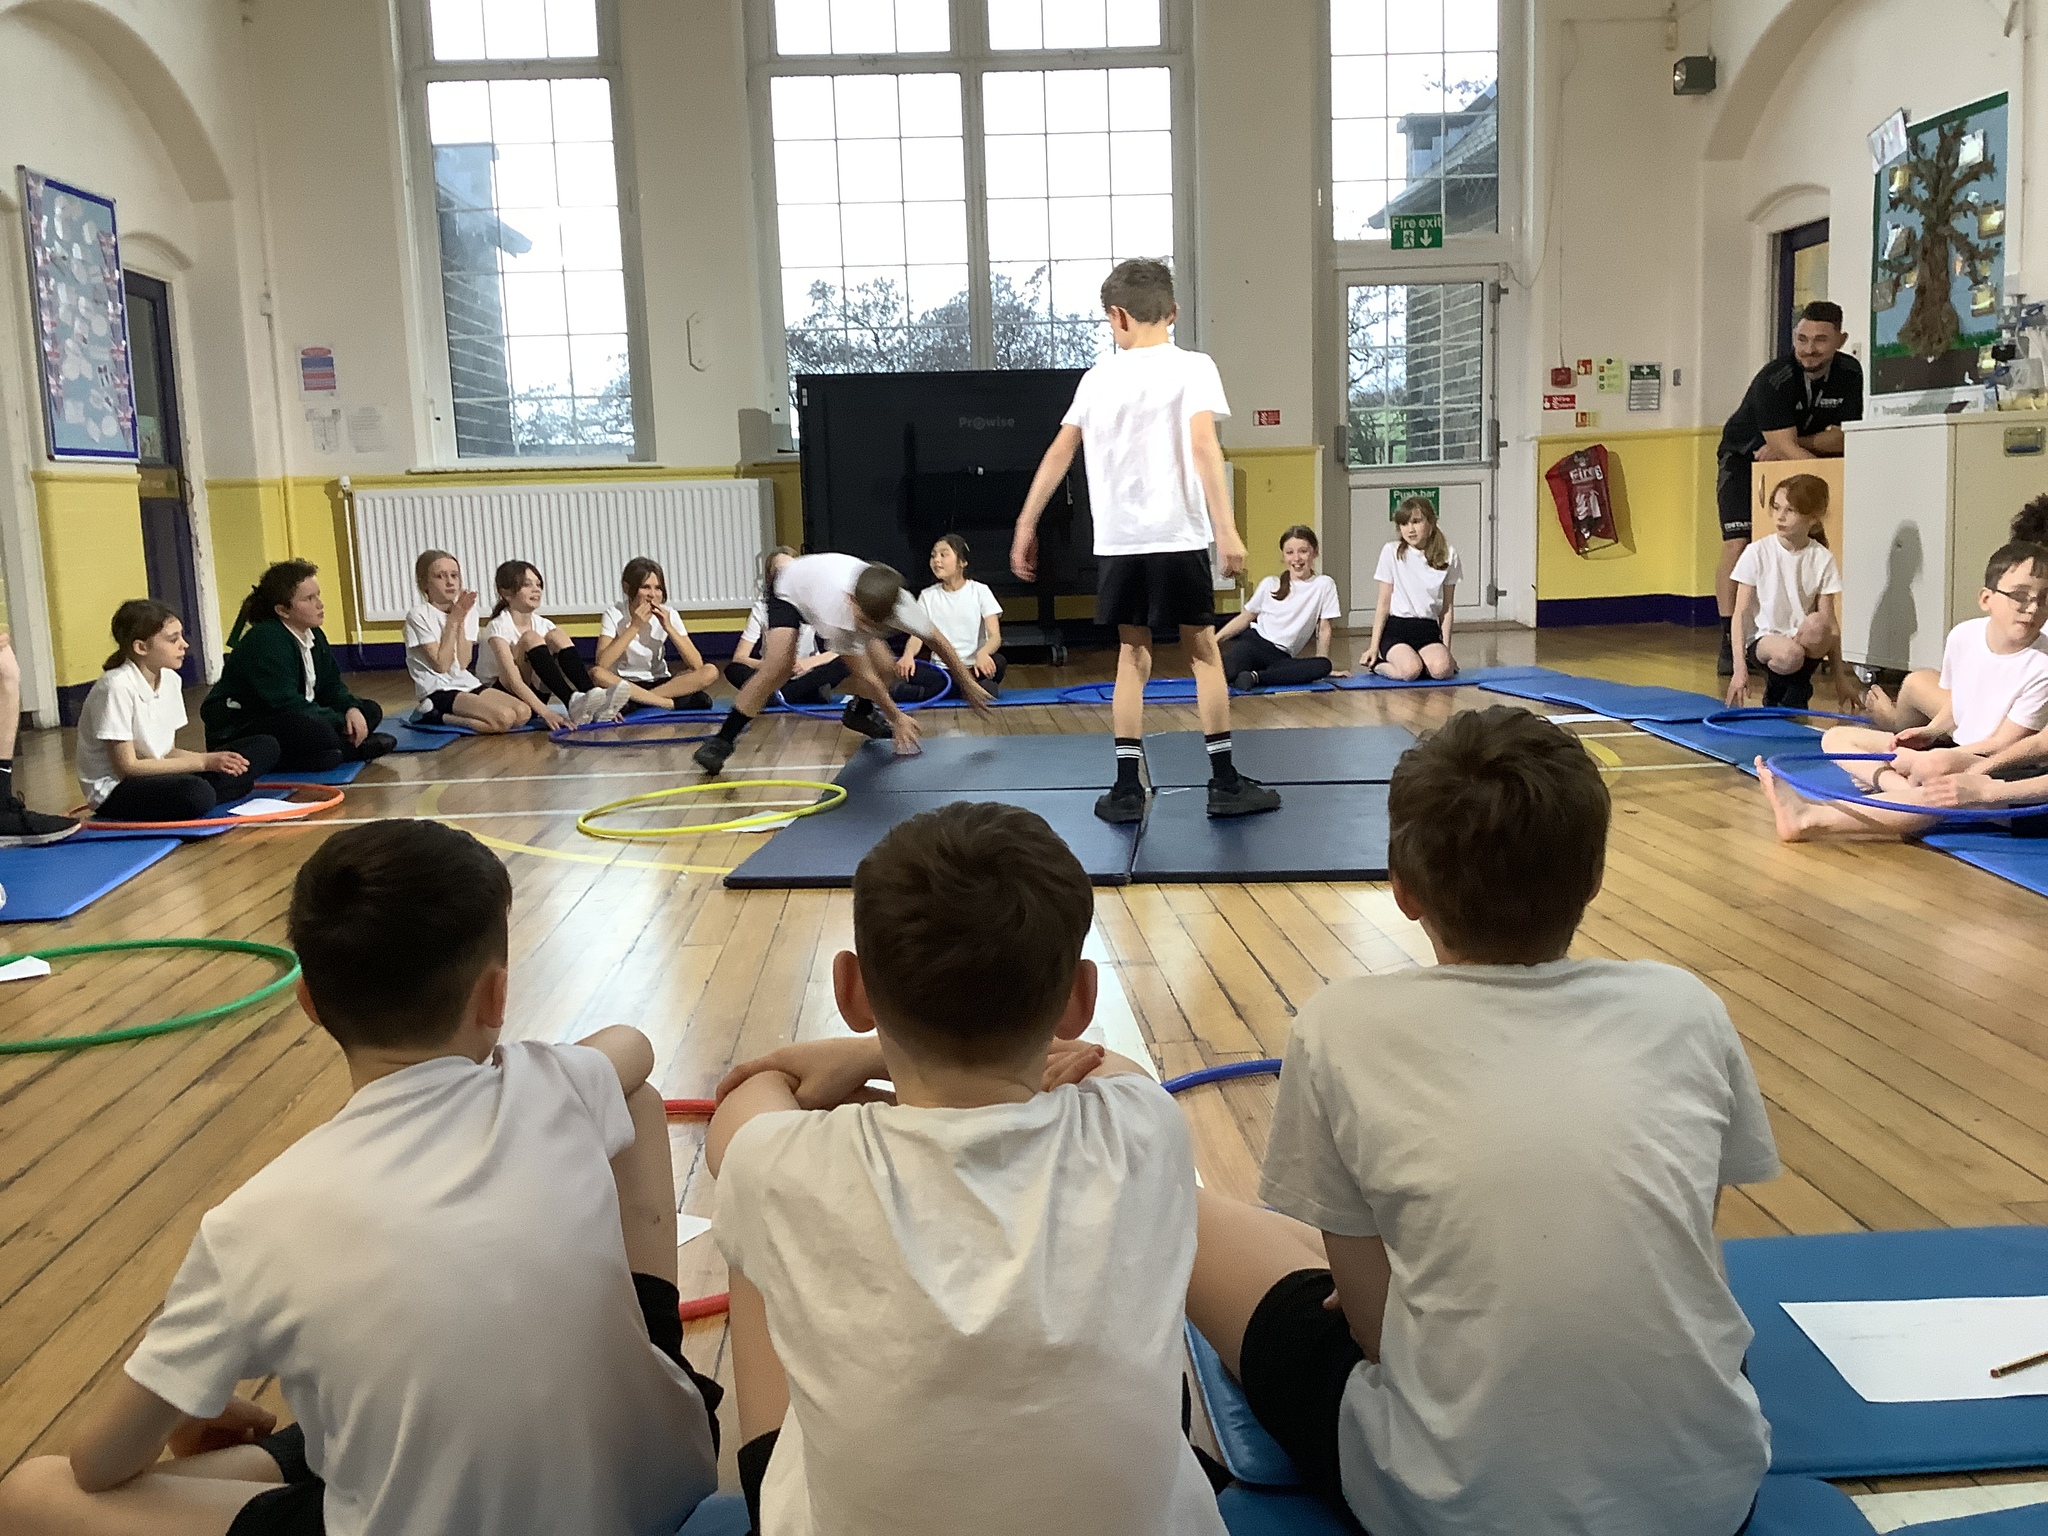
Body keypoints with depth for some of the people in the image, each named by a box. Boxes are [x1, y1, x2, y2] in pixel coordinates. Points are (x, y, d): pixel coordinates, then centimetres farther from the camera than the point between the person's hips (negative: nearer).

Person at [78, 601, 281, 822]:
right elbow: (127, 767, -18)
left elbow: (168, 752, 9)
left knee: (265, 748, -4)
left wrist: (213, 760, -10)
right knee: (195, 792, -41)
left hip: (158, 777, 9)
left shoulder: (170, 679, 5)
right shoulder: (117, 686, -18)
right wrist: (203, 762, -17)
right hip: (114, 791, -9)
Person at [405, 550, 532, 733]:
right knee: (504, 718, -27)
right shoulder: (419, 615, -7)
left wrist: (461, 621, -7)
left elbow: (463, 663, 0)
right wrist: (453, 621, -11)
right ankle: (436, 717, -8)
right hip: (438, 691, -7)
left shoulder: (466, 611, 9)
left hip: (469, 684, 7)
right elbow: (441, 665, -12)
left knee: (523, 712, -17)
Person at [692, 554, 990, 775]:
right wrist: (896, 718, -24)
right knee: (778, 667, -27)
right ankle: (722, 741, -19)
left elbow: (937, 641, -16)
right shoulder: (836, 611, -47)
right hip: (791, 588, -5)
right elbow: (864, 675, -34)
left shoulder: (899, 604, -36)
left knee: (884, 665, -7)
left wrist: (968, 685, -5)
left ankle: (859, 712, 27)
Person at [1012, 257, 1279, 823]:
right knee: (1203, 650, 7)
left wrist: (1025, 527, 14)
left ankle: (1127, 788, 8)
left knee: (1133, 655, 11)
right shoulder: (1192, 368, -2)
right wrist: (1226, 529, -19)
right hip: (1179, 536, -3)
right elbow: (1203, 447, -15)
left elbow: (1058, 454, 8)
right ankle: (1225, 783, 11)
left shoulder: (1098, 377, 8)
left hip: (1117, 540, 3)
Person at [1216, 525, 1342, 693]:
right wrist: (1214, 640, 0)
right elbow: (1245, 617, 13)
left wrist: (1320, 668, 1)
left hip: (1280, 656, 2)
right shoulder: (1270, 584, 9)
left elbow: (1323, 628, 6)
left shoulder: (1324, 585, 5)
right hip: (1253, 640, -2)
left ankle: (1255, 677, -37)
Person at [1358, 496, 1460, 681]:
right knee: (1410, 670, -32)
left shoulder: (1448, 555, 4)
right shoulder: (1392, 552, -2)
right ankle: (1376, 664, 0)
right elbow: (1384, 604, 2)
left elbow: (1447, 606, 9)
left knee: (1441, 668, -30)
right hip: (1396, 628, -2)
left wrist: (1446, 648, 4)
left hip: (1428, 630, 2)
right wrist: (1374, 647, 0)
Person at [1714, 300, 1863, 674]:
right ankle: (1729, 643, -18)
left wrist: (1786, 445, -26)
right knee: (1737, 545, -18)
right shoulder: (1774, 380, -29)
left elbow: (1845, 439, -15)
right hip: (1744, 458, -5)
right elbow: (1785, 446, -33)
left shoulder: (1849, 374, -12)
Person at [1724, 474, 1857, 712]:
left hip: (1804, 640, 2)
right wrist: (1739, 669, -13)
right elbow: (1741, 613, -5)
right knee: (1789, 654, -37)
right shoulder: (1758, 553, -4)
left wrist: (1840, 677, -3)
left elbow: (1829, 621, -2)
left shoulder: (1823, 558, -1)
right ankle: (1774, 696, -1)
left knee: (1817, 624, -34)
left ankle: (1796, 694, -8)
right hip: (1764, 639, -2)